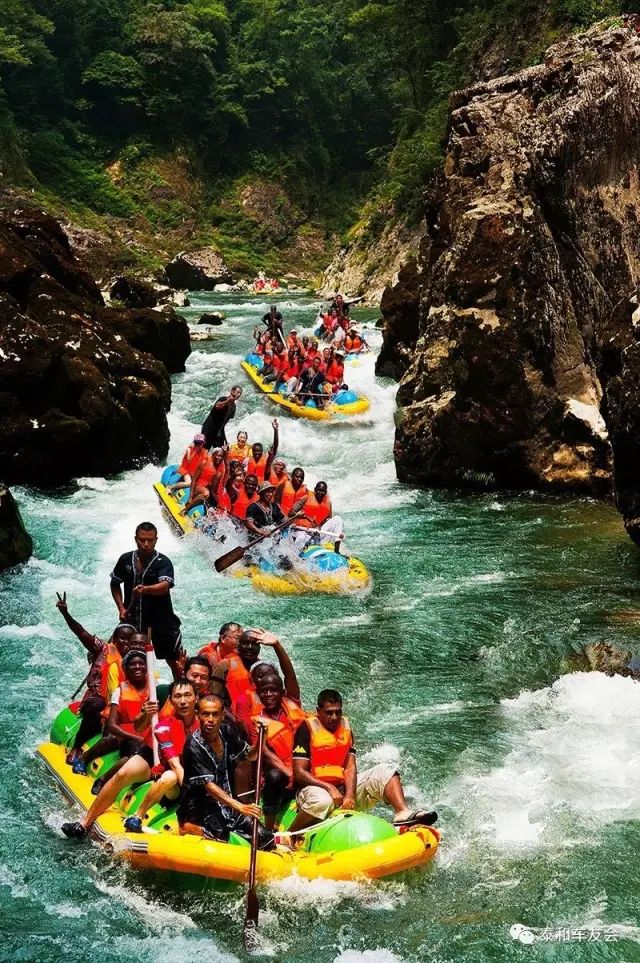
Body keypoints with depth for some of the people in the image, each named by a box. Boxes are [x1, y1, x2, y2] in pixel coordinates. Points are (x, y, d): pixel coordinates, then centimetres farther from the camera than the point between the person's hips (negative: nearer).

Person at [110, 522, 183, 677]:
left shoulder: (163, 562, -9)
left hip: (161, 619, -3)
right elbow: (115, 584, 17)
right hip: (132, 619, 3)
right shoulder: (125, 559, 3)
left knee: (175, 662, -1)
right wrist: (121, 608, 4)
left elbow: (164, 586, -27)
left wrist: (145, 589, -46)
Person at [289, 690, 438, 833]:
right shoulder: (307, 729, -8)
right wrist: (329, 787, -24)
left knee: (384, 771, -7)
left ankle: (403, 813, -31)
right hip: (316, 788, -6)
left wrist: (349, 795, -16)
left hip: (344, 787, 6)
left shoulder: (345, 726, 10)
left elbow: (350, 767, 2)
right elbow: (299, 773, -14)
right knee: (322, 801, -42)